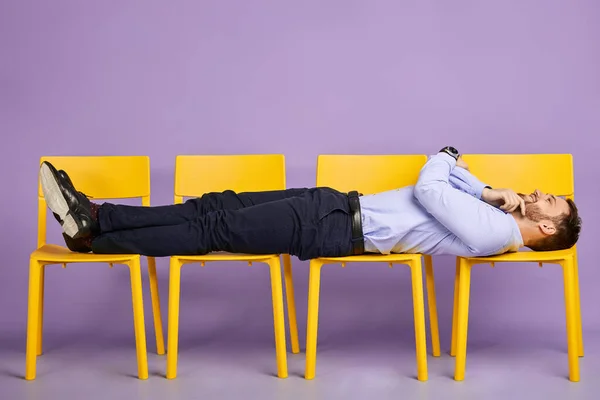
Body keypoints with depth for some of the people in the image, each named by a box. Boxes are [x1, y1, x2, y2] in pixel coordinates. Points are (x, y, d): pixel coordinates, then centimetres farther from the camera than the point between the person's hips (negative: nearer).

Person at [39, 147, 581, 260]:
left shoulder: (492, 232, -15)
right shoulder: (495, 214, 14)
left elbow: (428, 188, -18)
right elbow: (449, 178, 29)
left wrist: (445, 157, 2)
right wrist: (489, 190, 12)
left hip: (342, 231, -8)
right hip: (344, 205, 8)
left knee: (218, 227, -13)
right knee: (218, 207, -1)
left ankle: (93, 236, -7)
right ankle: (94, 217, -1)